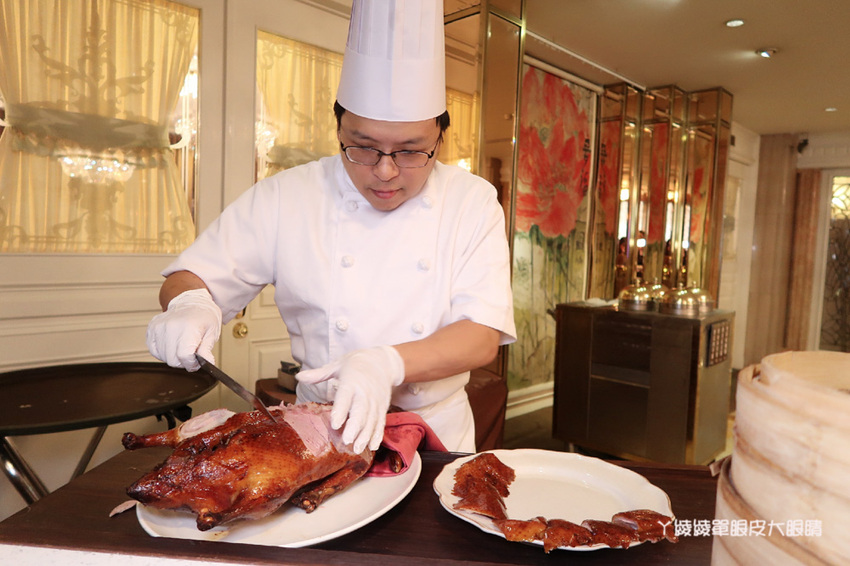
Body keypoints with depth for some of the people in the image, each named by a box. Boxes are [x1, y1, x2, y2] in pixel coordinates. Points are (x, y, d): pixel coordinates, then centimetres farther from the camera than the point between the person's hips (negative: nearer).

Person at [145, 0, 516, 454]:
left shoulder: (474, 202, -6)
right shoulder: (284, 198, -5)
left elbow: (482, 336, -13)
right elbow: (187, 278, 4)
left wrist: (388, 364, -30)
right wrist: (190, 304, -20)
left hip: (438, 432, 0)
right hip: (318, 430, 1)